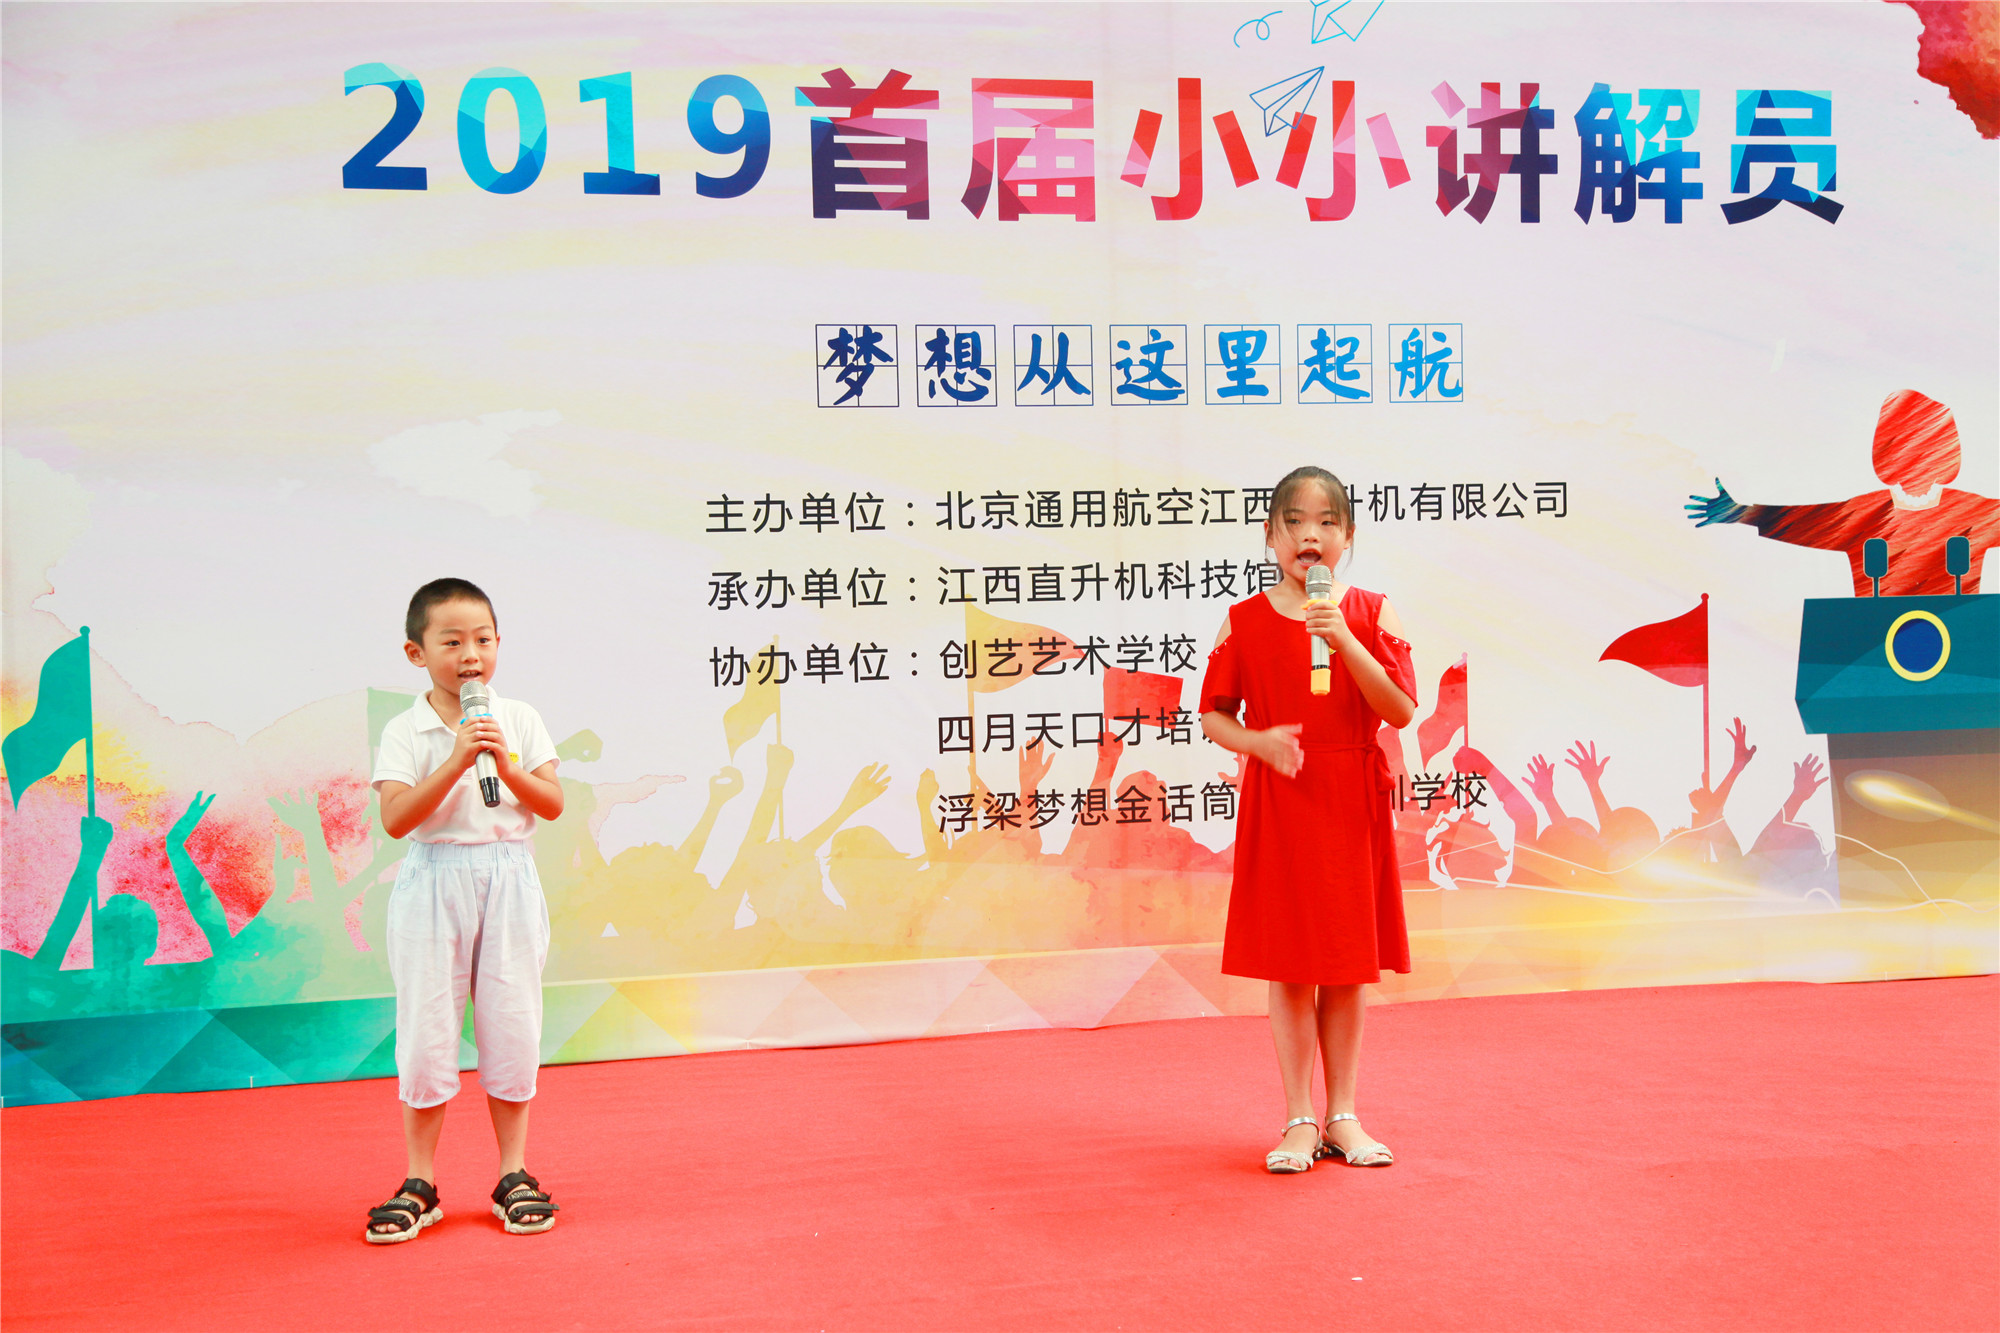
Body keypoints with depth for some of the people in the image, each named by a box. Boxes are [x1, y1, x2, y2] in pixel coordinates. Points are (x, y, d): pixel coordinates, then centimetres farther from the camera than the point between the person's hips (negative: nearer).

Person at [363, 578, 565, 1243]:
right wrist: (456, 761, -23)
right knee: (426, 1031, 1)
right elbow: (395, 819, -16)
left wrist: (507, 764, -16)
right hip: (434, 885, -2)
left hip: (508, 882, 2)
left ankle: (514, 1174, 18)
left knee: (511, 1026, 6)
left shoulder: (519, 720, 4)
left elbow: (552, 804, 0)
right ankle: (419, 1183, 14)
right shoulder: (405, 732, -4)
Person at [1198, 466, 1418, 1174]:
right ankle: (1300, 1121, 12)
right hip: (1277, 799, -1)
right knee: (1288, 964, 3)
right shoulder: (1245, 621, 1)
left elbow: (1401, 711, -8)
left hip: (1353, 801, 1)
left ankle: (1342, 1115, 20)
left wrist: (1345, 642, -19)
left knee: (1346, 964, 8)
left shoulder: (1370, 613, 1)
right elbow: (1214, 714, 4)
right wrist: (1259, 741, -15)